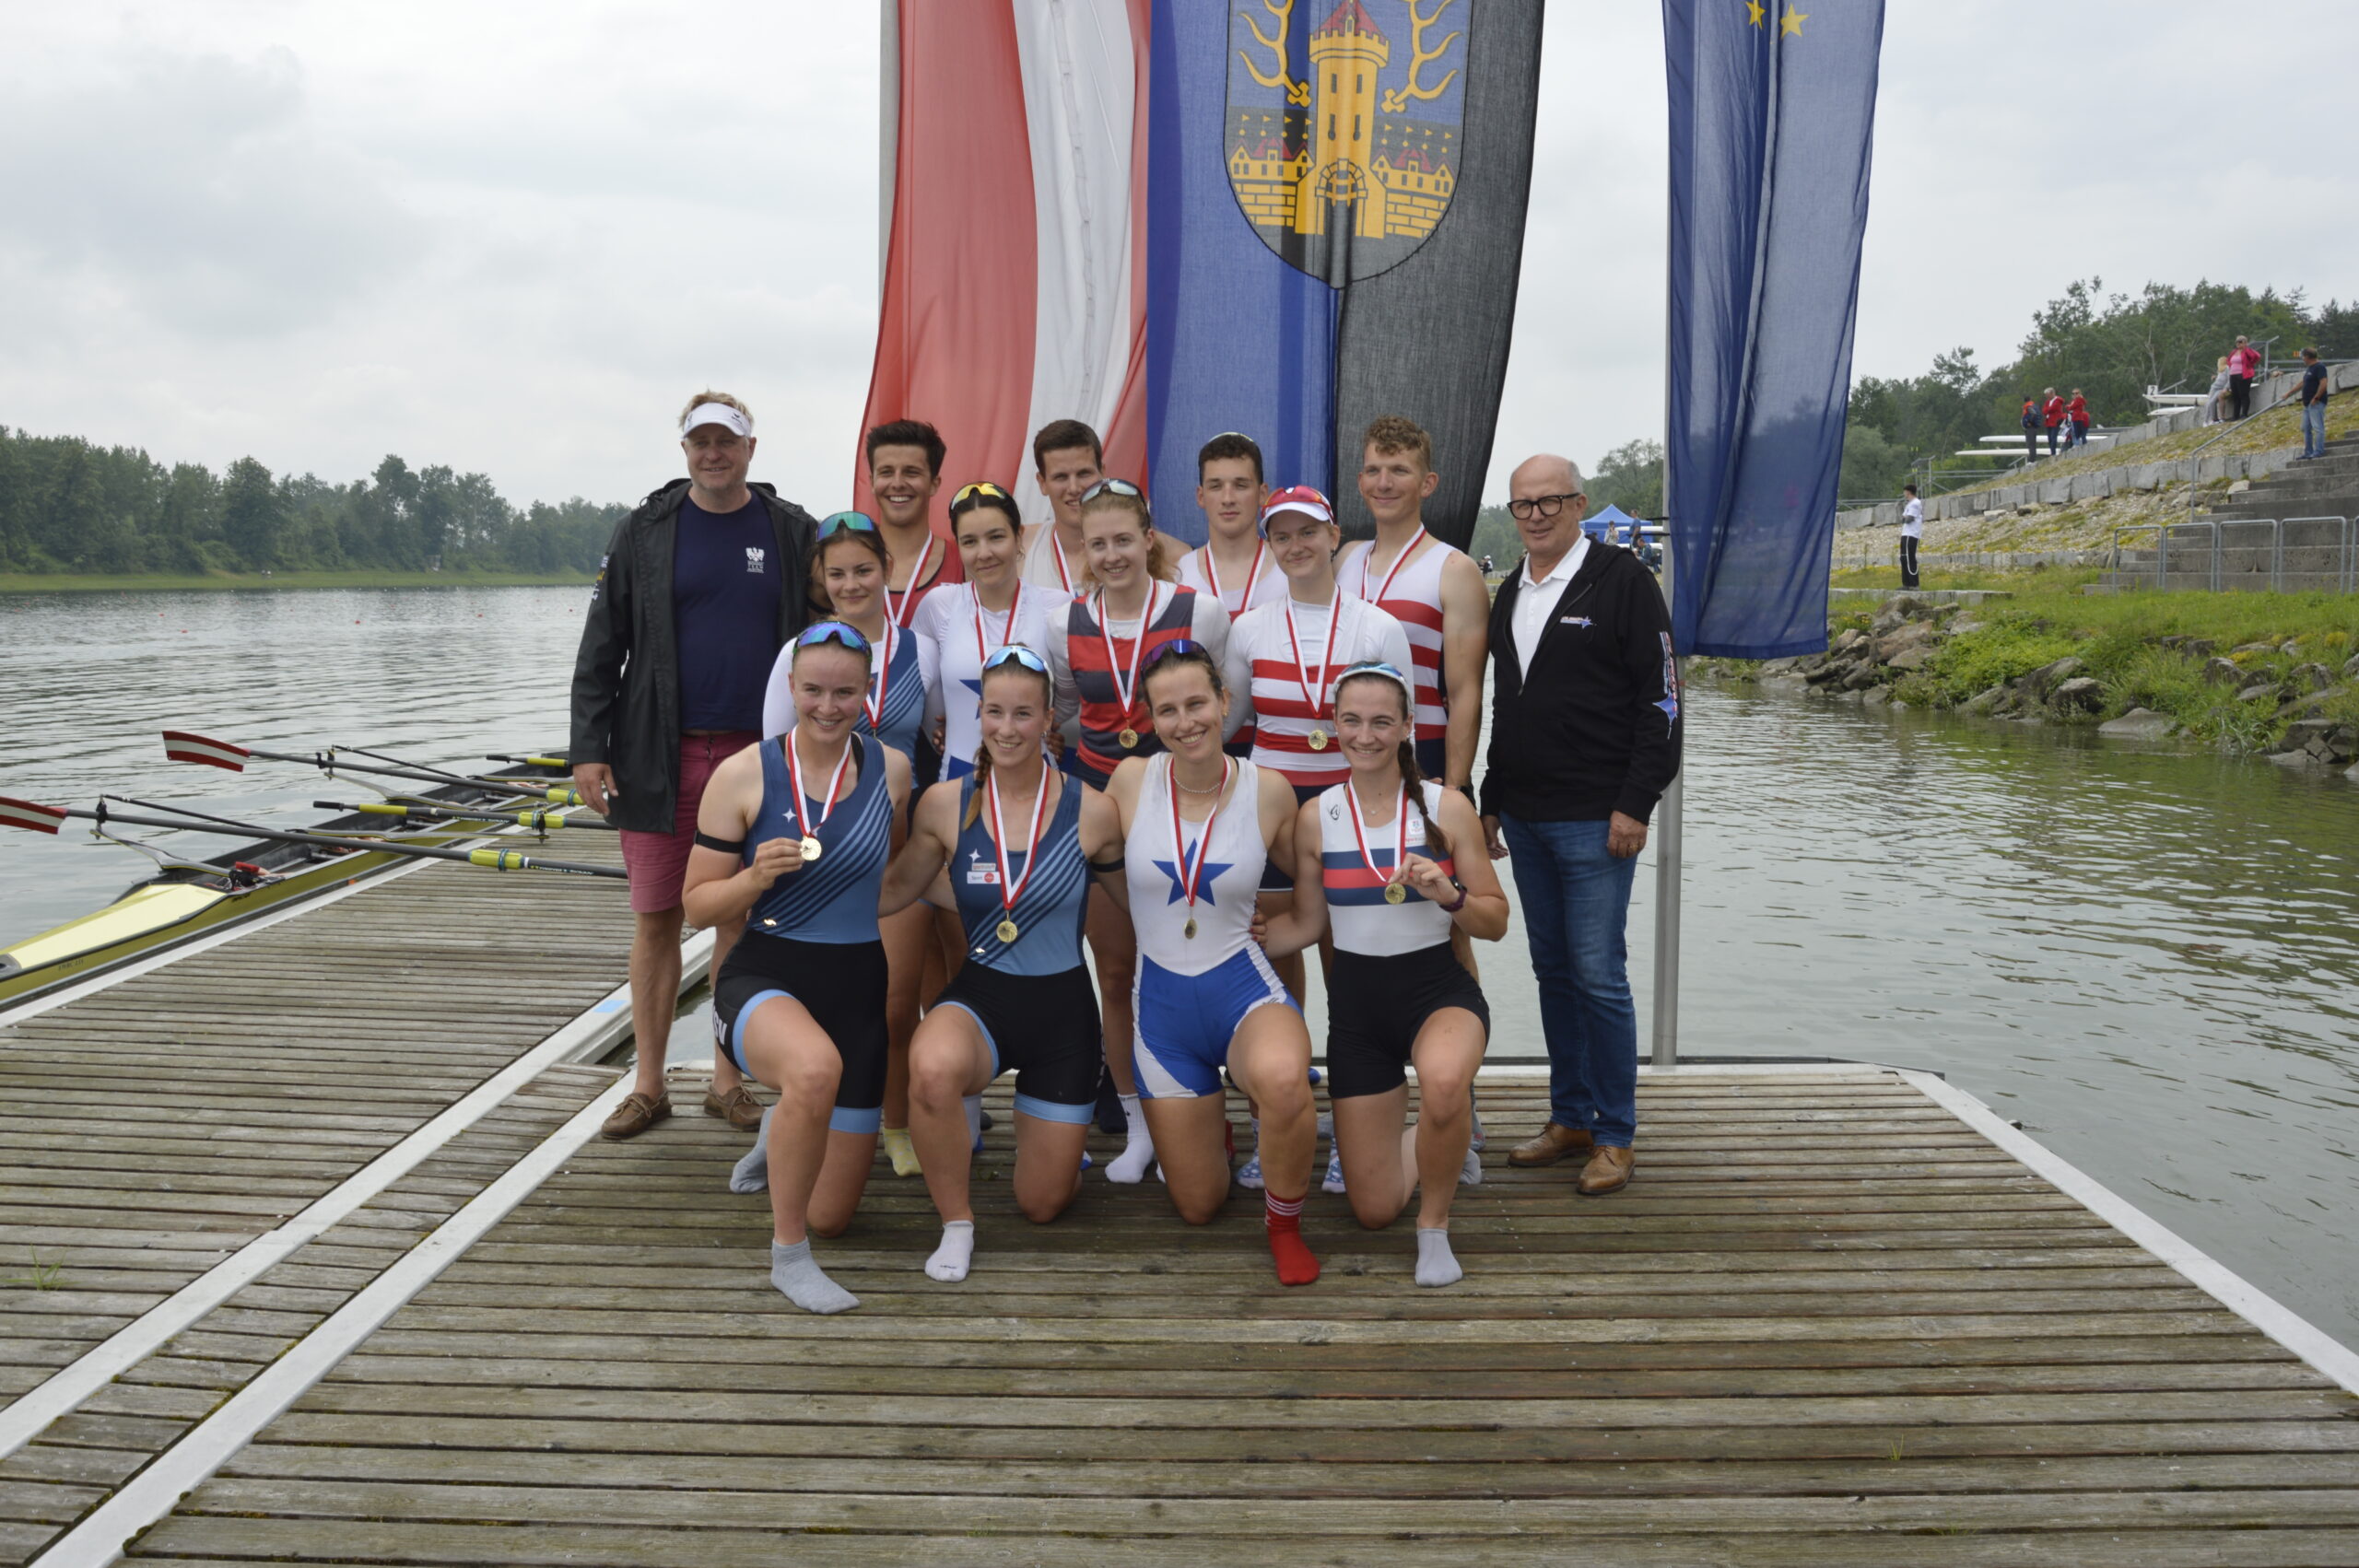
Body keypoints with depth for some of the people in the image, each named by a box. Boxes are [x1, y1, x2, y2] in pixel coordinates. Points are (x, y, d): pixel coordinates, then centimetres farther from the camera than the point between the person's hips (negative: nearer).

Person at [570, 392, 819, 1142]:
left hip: (757, 751, 0)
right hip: (660, 756, 0)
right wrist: (589, 747, -4)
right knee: (655, 917, 4)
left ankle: (728, 1080, 19)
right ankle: (649, 1085, 15)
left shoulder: (794, 534, 4)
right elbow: (601, 648, 4)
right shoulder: (644, 532, 5)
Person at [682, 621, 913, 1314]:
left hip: (858, 985, 3)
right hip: (765, 975, -3)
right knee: (816, 1068, -41)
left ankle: (785, 1135, 45)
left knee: (830, 1216, 8)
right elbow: (699, 905, -4)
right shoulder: (743, 774, -8)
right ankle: (788, 1257, -18)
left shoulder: (890, 769, 0)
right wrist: (756, 877, -21)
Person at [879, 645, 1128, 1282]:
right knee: (933, 1068, -39)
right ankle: (956, 1224, -9)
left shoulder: (1091, 812, -10)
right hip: (979, 994, 0)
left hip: (1063, 1007, 0)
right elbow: (896, 888, 5)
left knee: (1043, 1205, 9)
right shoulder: (945, 803, -6)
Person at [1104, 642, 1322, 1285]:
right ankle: (1209, 1120, 45)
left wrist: (1266, 925, -1)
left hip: (1244, 986, -2)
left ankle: (1284, 1225, -9)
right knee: (1198, 1208, 8)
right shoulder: (1131, 780, -6)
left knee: (1281, 1079, -40)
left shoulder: (1269, 790, -7)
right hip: (1160, 1001, 2)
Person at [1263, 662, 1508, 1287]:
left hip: (1439, 989, -2)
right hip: (1357, 1001, 2)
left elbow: (1496, 921, -2)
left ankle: (1435, 1224, -11)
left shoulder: (1447, 808, -6)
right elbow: (1305, 924, 7)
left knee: (1443, 1080, -41)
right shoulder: (1315, 817, -1)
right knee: (1374, 1211, 3)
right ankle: (1438, 1141, 39)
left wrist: (1448, 894, -21)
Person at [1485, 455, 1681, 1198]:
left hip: (1594, 821, -7)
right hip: (1525, 819, 7)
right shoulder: (1511, 593, 15)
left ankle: (1615, 1135, 6)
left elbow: (1660, 699, -9)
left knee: (1598, 975, -5)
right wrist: (1492, 802, 19)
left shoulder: (1622, 581, -5)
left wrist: (1635, 804, -15)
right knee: (1552, 970, 11)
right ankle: (1571, 1116, 22)